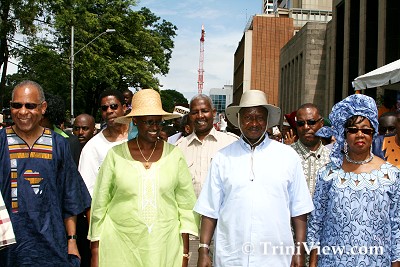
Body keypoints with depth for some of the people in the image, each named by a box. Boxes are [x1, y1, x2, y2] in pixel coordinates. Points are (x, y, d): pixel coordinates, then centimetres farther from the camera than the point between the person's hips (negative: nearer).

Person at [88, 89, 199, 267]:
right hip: (121, 244, -1)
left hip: (165, 244, 1)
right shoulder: (116, 155, -3)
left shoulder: (174, 154, 0)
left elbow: (186, 204, 3)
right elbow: (99, 205, 2)